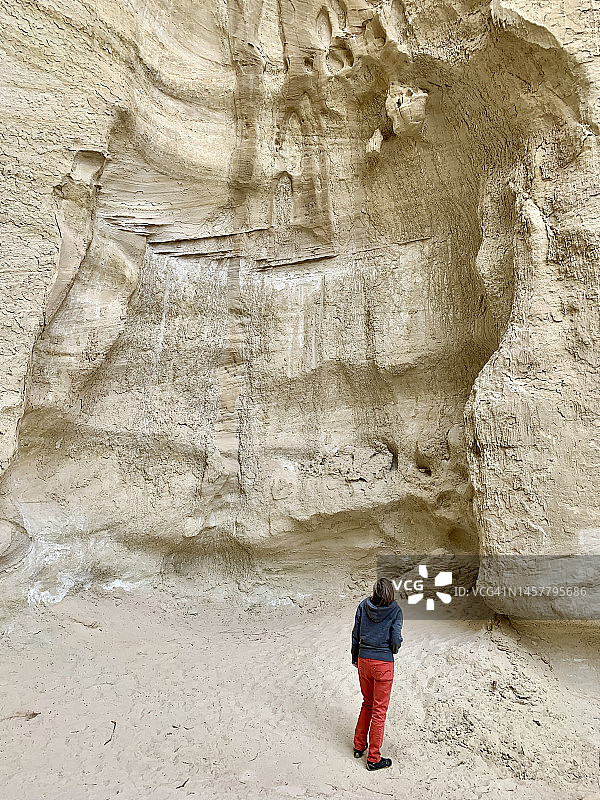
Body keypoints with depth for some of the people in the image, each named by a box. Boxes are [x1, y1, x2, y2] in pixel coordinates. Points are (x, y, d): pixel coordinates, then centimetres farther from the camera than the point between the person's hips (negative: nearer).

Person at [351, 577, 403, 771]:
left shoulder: (363, 606, -3)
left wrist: (355, 658, 17)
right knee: (379, 711, 9)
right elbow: (396, 640, -15)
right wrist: (393, 650, 9)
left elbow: (356, 635, 3)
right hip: (383, 663, -4)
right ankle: (374, 759, 18)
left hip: (363, 660, 4)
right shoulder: (395, 610, -13)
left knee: (367, 703, 24)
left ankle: (359, 746, 34)